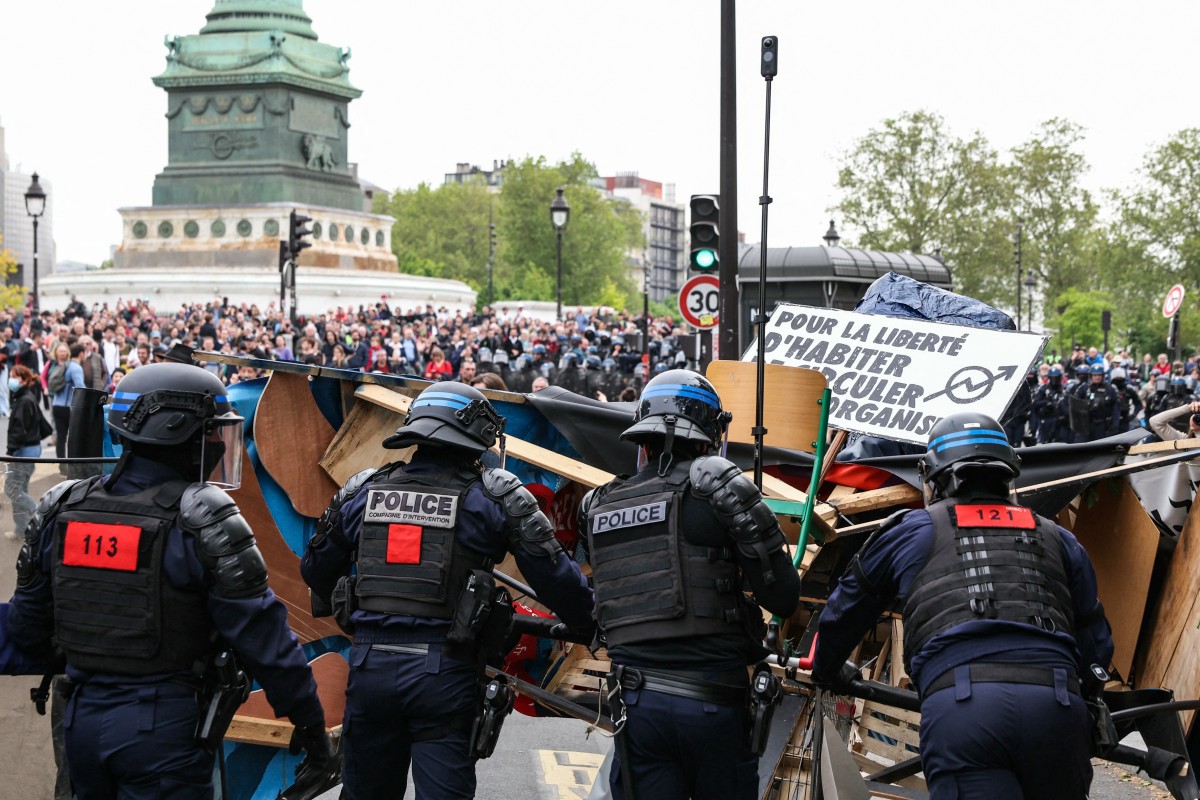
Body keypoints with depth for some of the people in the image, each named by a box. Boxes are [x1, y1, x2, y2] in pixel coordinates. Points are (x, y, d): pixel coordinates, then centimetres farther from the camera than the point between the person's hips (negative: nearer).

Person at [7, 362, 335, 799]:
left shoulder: (60, 508, 4)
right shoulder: (200, 519, -14)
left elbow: (26, 627, 11)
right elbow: (260, 635, -14)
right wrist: (310, 723, -5)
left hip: (81, 720, 6)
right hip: (164, 729, -6)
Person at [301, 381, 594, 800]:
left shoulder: (363, 490, 8)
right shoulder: (494, 495, -3)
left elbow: (316, 570, 19)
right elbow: (554, 576, -4)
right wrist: (591, 625, 11)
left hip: (370, 667, 4)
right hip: (444, 673, -3)